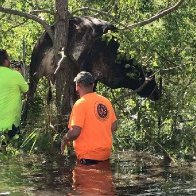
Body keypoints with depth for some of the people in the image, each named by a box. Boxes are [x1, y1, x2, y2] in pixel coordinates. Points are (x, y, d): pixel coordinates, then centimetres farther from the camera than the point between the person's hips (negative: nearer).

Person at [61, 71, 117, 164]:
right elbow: (114, 126, 13)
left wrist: (64, 140, -1)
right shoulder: (106, 101, 7)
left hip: (88, 156, -7)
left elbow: (75, 132, -20)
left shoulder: (80, 104, -13)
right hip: (106, 153, 7)